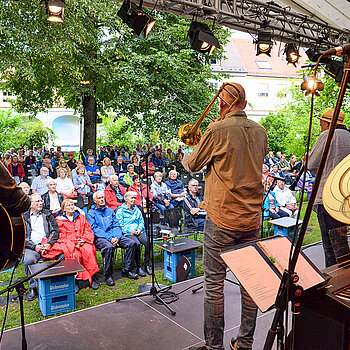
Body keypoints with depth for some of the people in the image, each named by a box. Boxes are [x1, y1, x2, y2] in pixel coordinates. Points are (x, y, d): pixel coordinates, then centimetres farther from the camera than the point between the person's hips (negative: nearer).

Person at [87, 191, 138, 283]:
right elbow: (95, 230, -7)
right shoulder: (92, 213, 5)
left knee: (132, 243, -16)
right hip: (99, 238, -5)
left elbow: (117, 226, 13)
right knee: (109, 247, -37)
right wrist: (109, 238, -19)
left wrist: (116, 237, -9)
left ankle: (126, 270, -5)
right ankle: (108, 275, -22)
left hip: (114, 236, 5)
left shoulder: (110, 211, 21)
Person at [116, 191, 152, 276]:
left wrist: (140, 228, 0)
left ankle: (147, 265, -15)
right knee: (136, 243, -34)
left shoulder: (137, 210, 24)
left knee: (148, 242, -26)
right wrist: (130, 230, -14)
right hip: (127, 233, -4)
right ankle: (138, 267, -22)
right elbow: (120, 225, -1)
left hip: (139, 232, 5)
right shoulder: (120, 211, 6)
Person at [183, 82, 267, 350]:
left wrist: (186, 156, 23)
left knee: (214, 282, 6)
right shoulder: (260, 132, 6)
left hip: (222, 219, -6)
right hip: (252, 218, 6)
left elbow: (193, 165, 0)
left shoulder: (217, 130, -11)